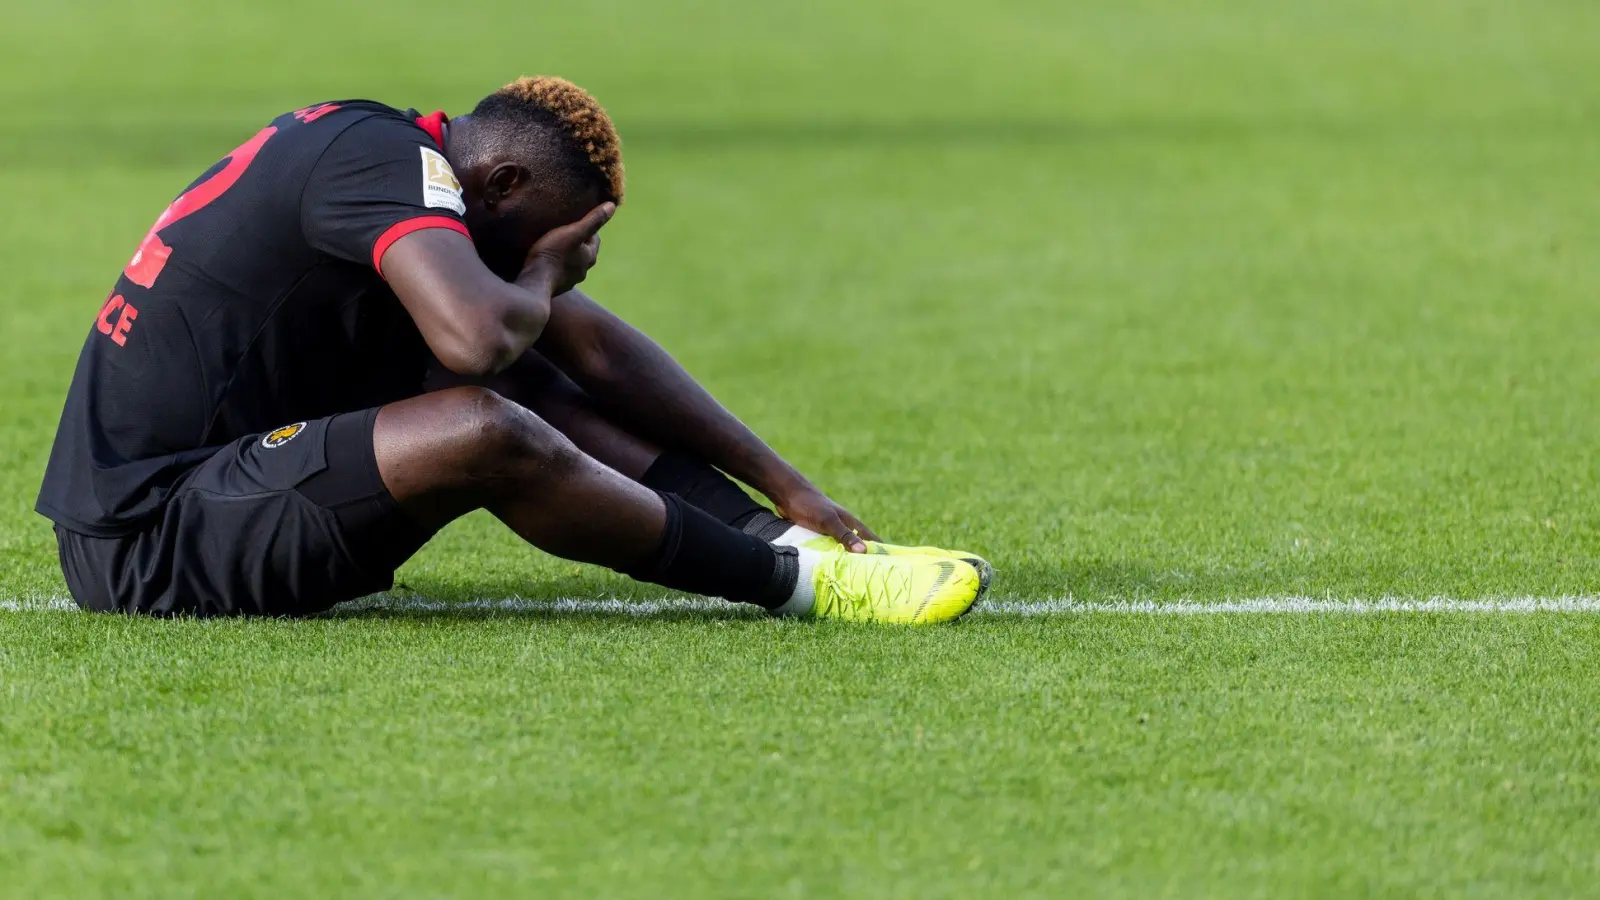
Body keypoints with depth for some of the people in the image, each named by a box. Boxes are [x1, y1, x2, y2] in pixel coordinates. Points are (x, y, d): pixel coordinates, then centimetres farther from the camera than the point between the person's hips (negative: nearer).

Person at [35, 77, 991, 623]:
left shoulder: (404, 157, 13)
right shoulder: (389, 163, -16)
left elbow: (598, 345, 17)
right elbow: (477, 338, -34)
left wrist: (785, 484, 14)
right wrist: (541, 281, -9)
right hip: (144, 540, -10)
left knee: (523, 388, 7)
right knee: (486, 432, -26)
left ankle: (787, 534, -2)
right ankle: (794, 581, -15)